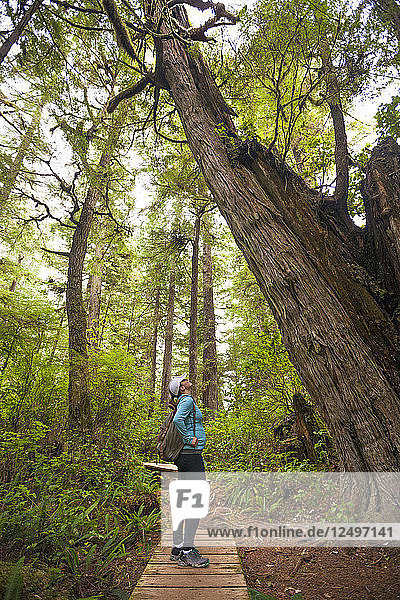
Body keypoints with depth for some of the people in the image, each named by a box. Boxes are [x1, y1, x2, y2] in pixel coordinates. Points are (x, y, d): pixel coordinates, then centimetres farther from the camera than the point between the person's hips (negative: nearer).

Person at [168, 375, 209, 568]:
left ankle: (177, 548, 23)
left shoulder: (183, 401, 17)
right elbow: (178, 420, -27)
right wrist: (189, 439, -18)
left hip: (182, 457, 10)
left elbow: (175, 422, 25)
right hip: (191, 455, -10)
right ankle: (188, 551, 3)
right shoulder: (188, 400, -12)